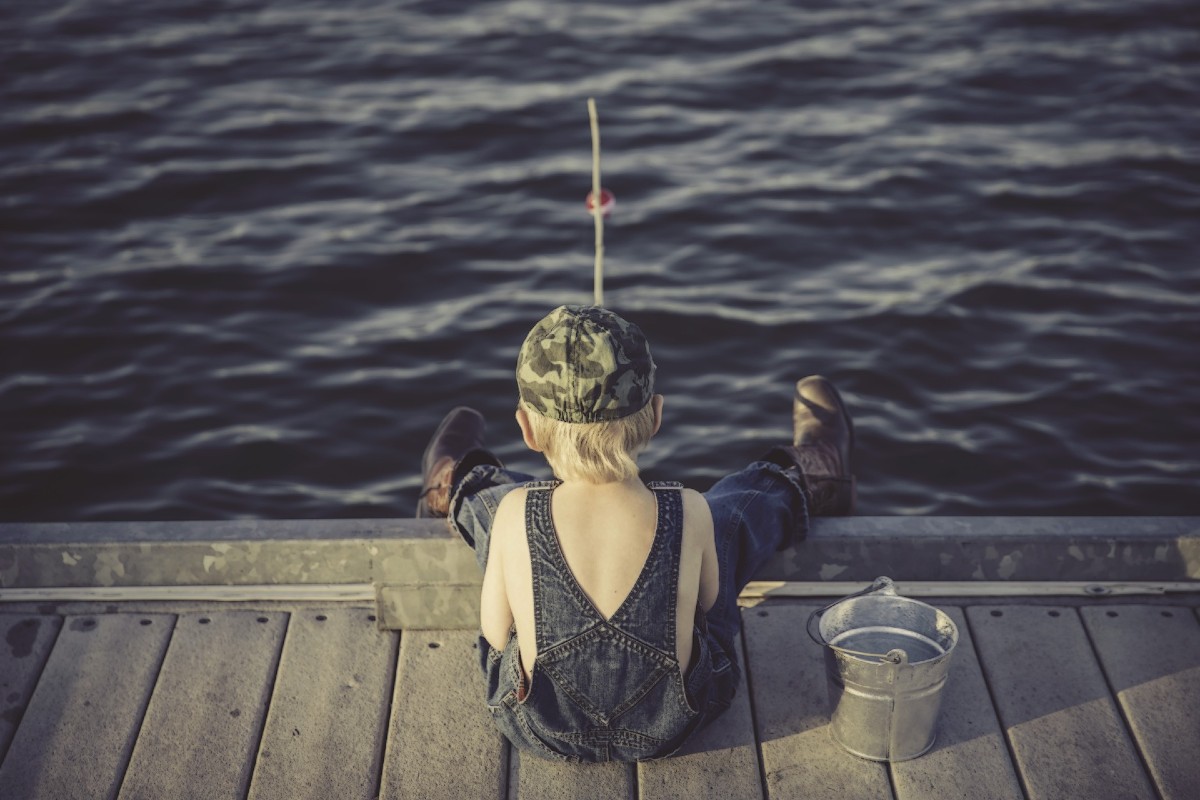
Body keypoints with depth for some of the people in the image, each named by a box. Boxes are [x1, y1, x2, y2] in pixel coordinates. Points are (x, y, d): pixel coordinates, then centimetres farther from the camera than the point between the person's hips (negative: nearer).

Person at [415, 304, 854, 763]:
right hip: (670, 728, 0)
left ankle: (457, 493, 62)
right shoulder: (690, 515, -26)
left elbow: (496, 633, -12)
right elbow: (707, 603, -6)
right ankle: (802, 487, 57)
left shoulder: (513, 514, -27)